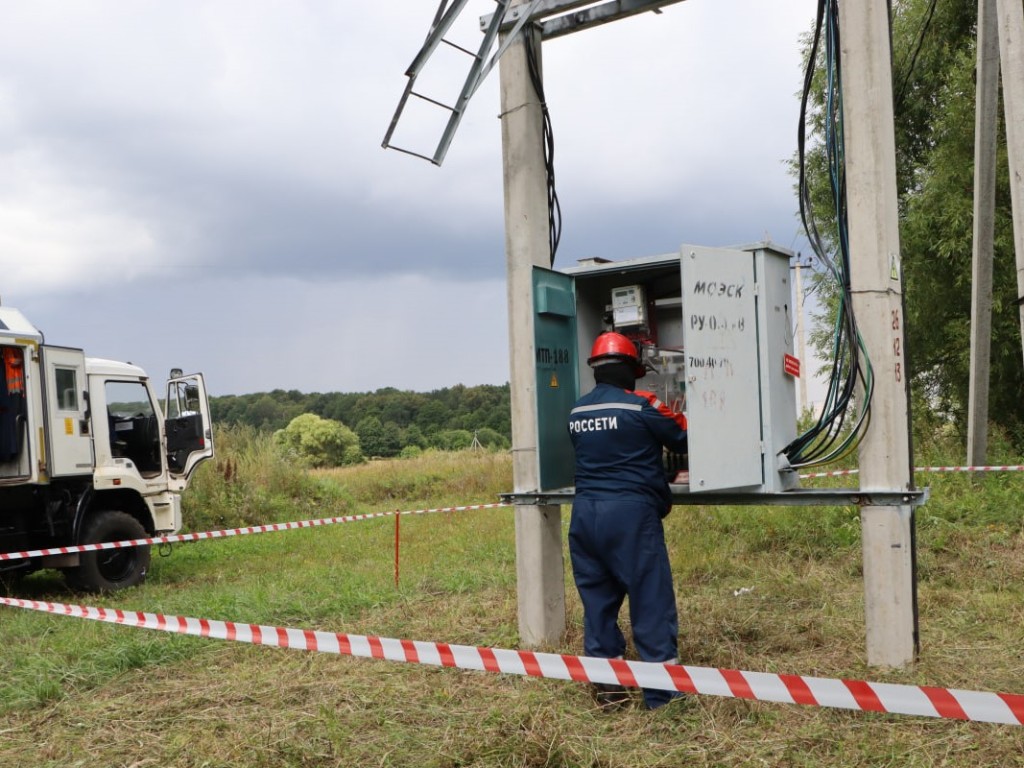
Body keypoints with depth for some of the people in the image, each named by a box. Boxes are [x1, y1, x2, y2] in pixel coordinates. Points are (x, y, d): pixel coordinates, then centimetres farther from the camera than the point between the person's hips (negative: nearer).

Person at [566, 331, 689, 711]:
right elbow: (684, 439, 6)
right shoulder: (642, 405, -5)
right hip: (630, 512, -6)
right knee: (651, 599, 1)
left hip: (585, 513, 6)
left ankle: (608, 687, 19)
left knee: (597, 598, 12)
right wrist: (678, 419, 28)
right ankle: (663, 692, 6)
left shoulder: (576, 412, 11)